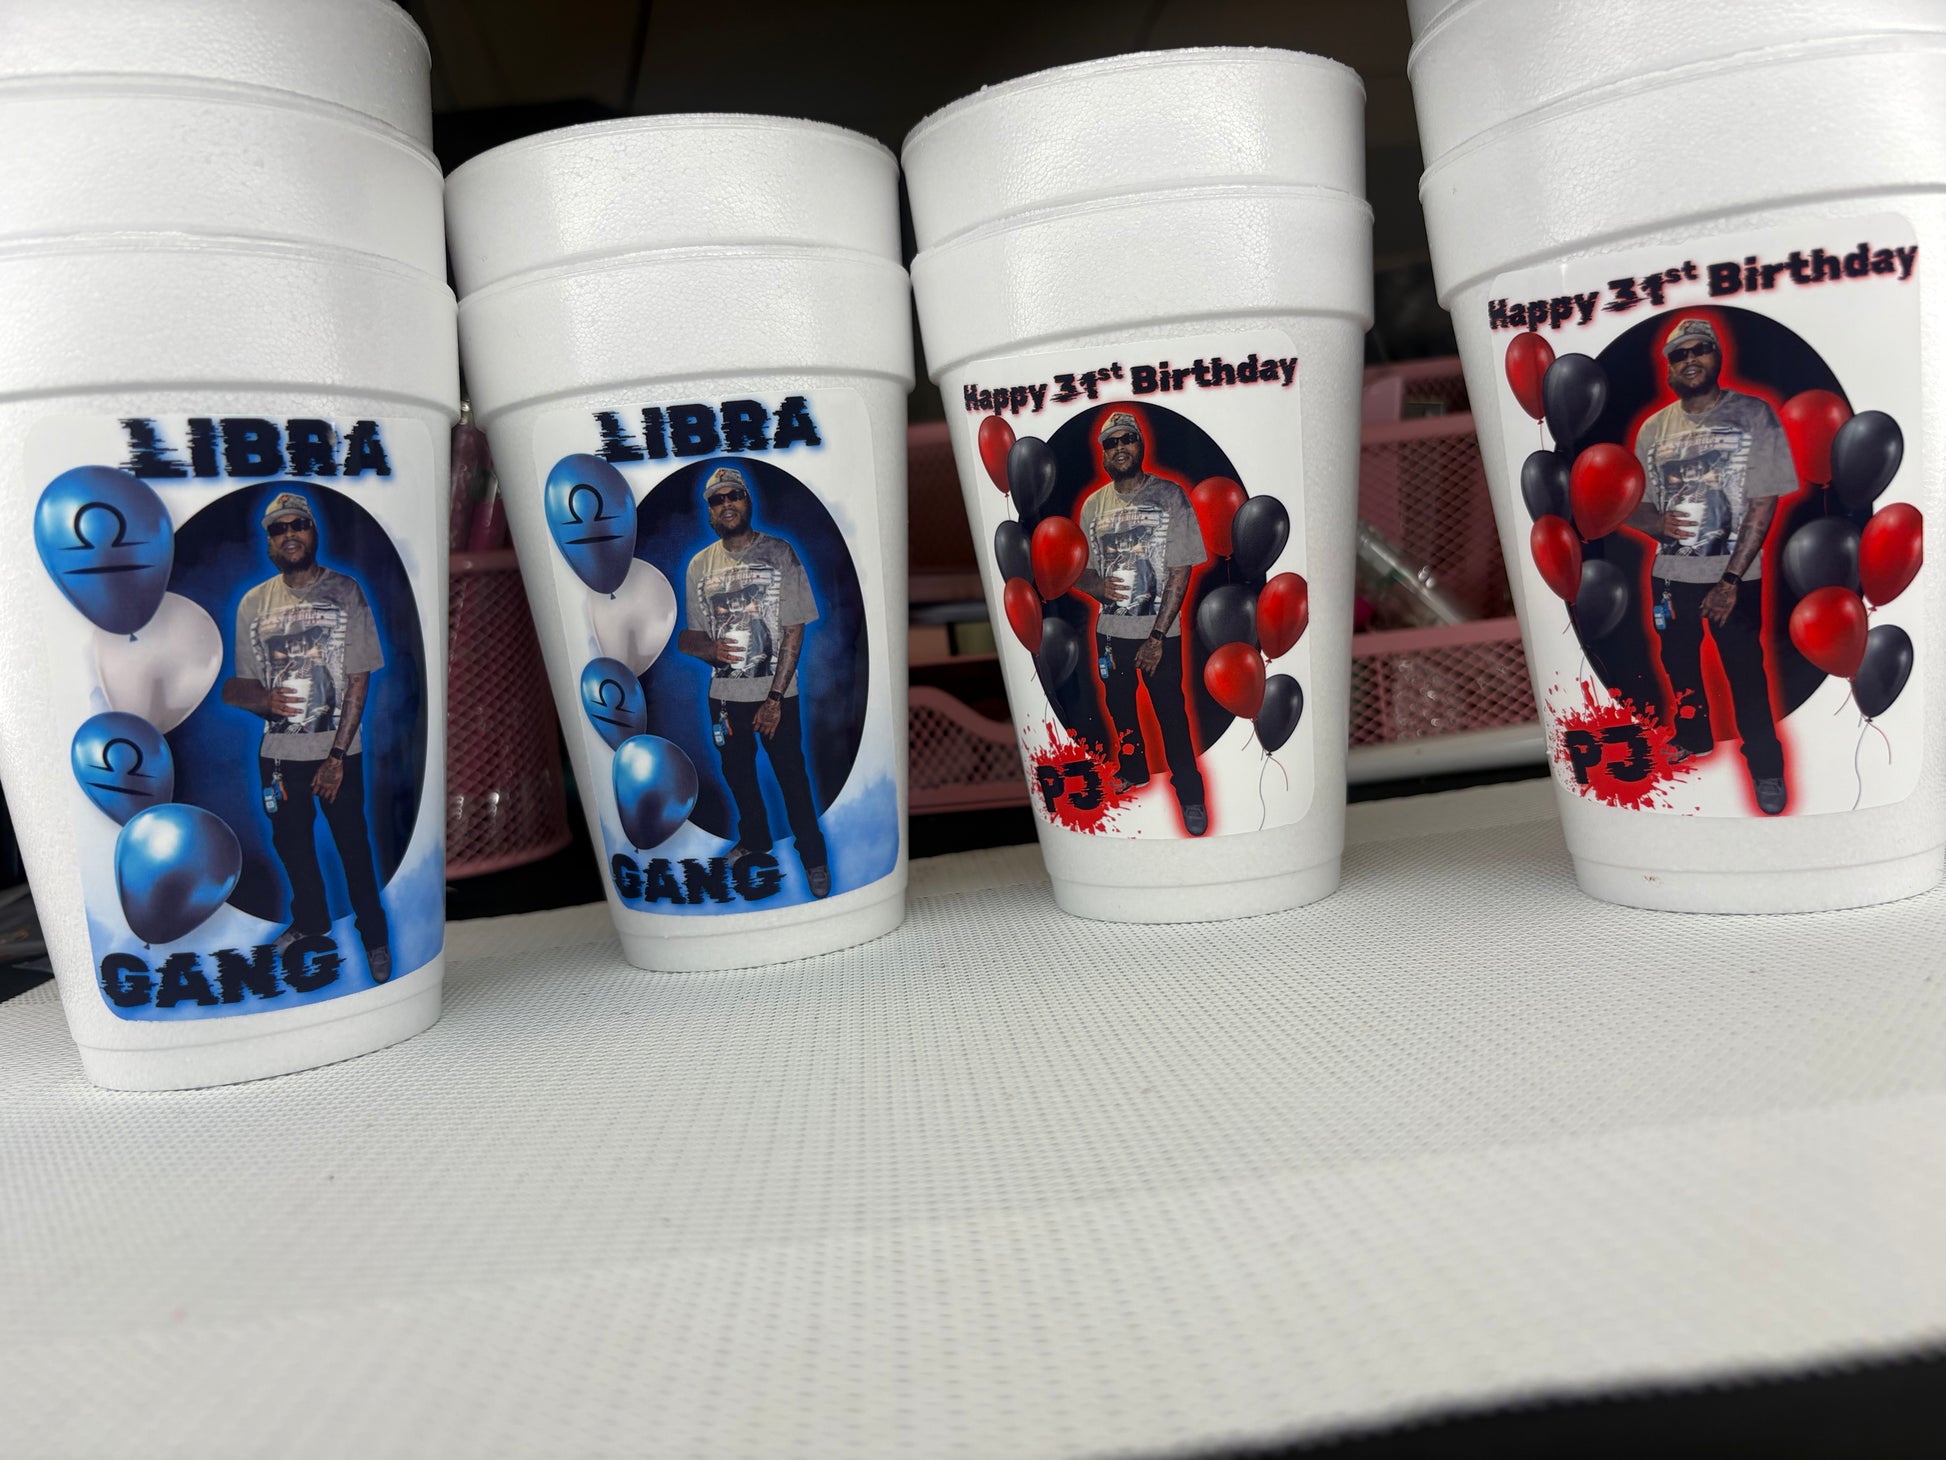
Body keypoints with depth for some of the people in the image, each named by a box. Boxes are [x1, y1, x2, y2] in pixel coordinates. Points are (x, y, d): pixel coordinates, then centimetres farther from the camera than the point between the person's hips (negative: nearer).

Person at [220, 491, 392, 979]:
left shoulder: (345, 592, -7)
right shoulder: (254, 603, 3)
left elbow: (359, 679, -9)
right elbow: (243, 683, 9)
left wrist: (337, 756, -13)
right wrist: (265, 699, -17)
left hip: (338, 750, -4)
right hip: (278, 751, 4)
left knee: (352, 844, 3)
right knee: (290, 840, 18)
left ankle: (375, 937, 20)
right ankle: (311, 920, 40)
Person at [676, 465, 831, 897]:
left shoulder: (780, 553, -8)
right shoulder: (699, 565, 3)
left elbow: (794, 630, -10)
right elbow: (692, 634, 9)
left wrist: (775, 697, -14)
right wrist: (710, 648, -17)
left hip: (776, 692, -4)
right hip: (724, 694, 4)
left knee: (791, 776, 1)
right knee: (737, 772, 18)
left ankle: (814, 857, 18)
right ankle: (754, 837, 42)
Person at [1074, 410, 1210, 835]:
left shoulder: (1170, 496, -8)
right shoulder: (1093, 505, 5)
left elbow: (1180, 571, -11)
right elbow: (1081, 570, 11)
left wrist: (1157, 636, -15)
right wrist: (1096, 585, -15)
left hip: (1160, 630, -4)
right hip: (1110, 629, 5)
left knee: (1171, 714, -2)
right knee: (1119, 708, 18)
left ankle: (1190, 794, 13)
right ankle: (1133, 773, 39)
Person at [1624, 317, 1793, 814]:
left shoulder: (1754, 415, -7)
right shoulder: (1653, 429, 5)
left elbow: (1763, 505, -10)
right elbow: (1633, 505, 8)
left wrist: (1731, 579, -16)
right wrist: (1656, 522, -17)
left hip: (1735, 575, -4)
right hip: (1670, 573, 4)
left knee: (1746, 673, -2)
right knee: (1678, 662, 17)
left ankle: (1766, 767, 15)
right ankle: (1694, 739, 40)